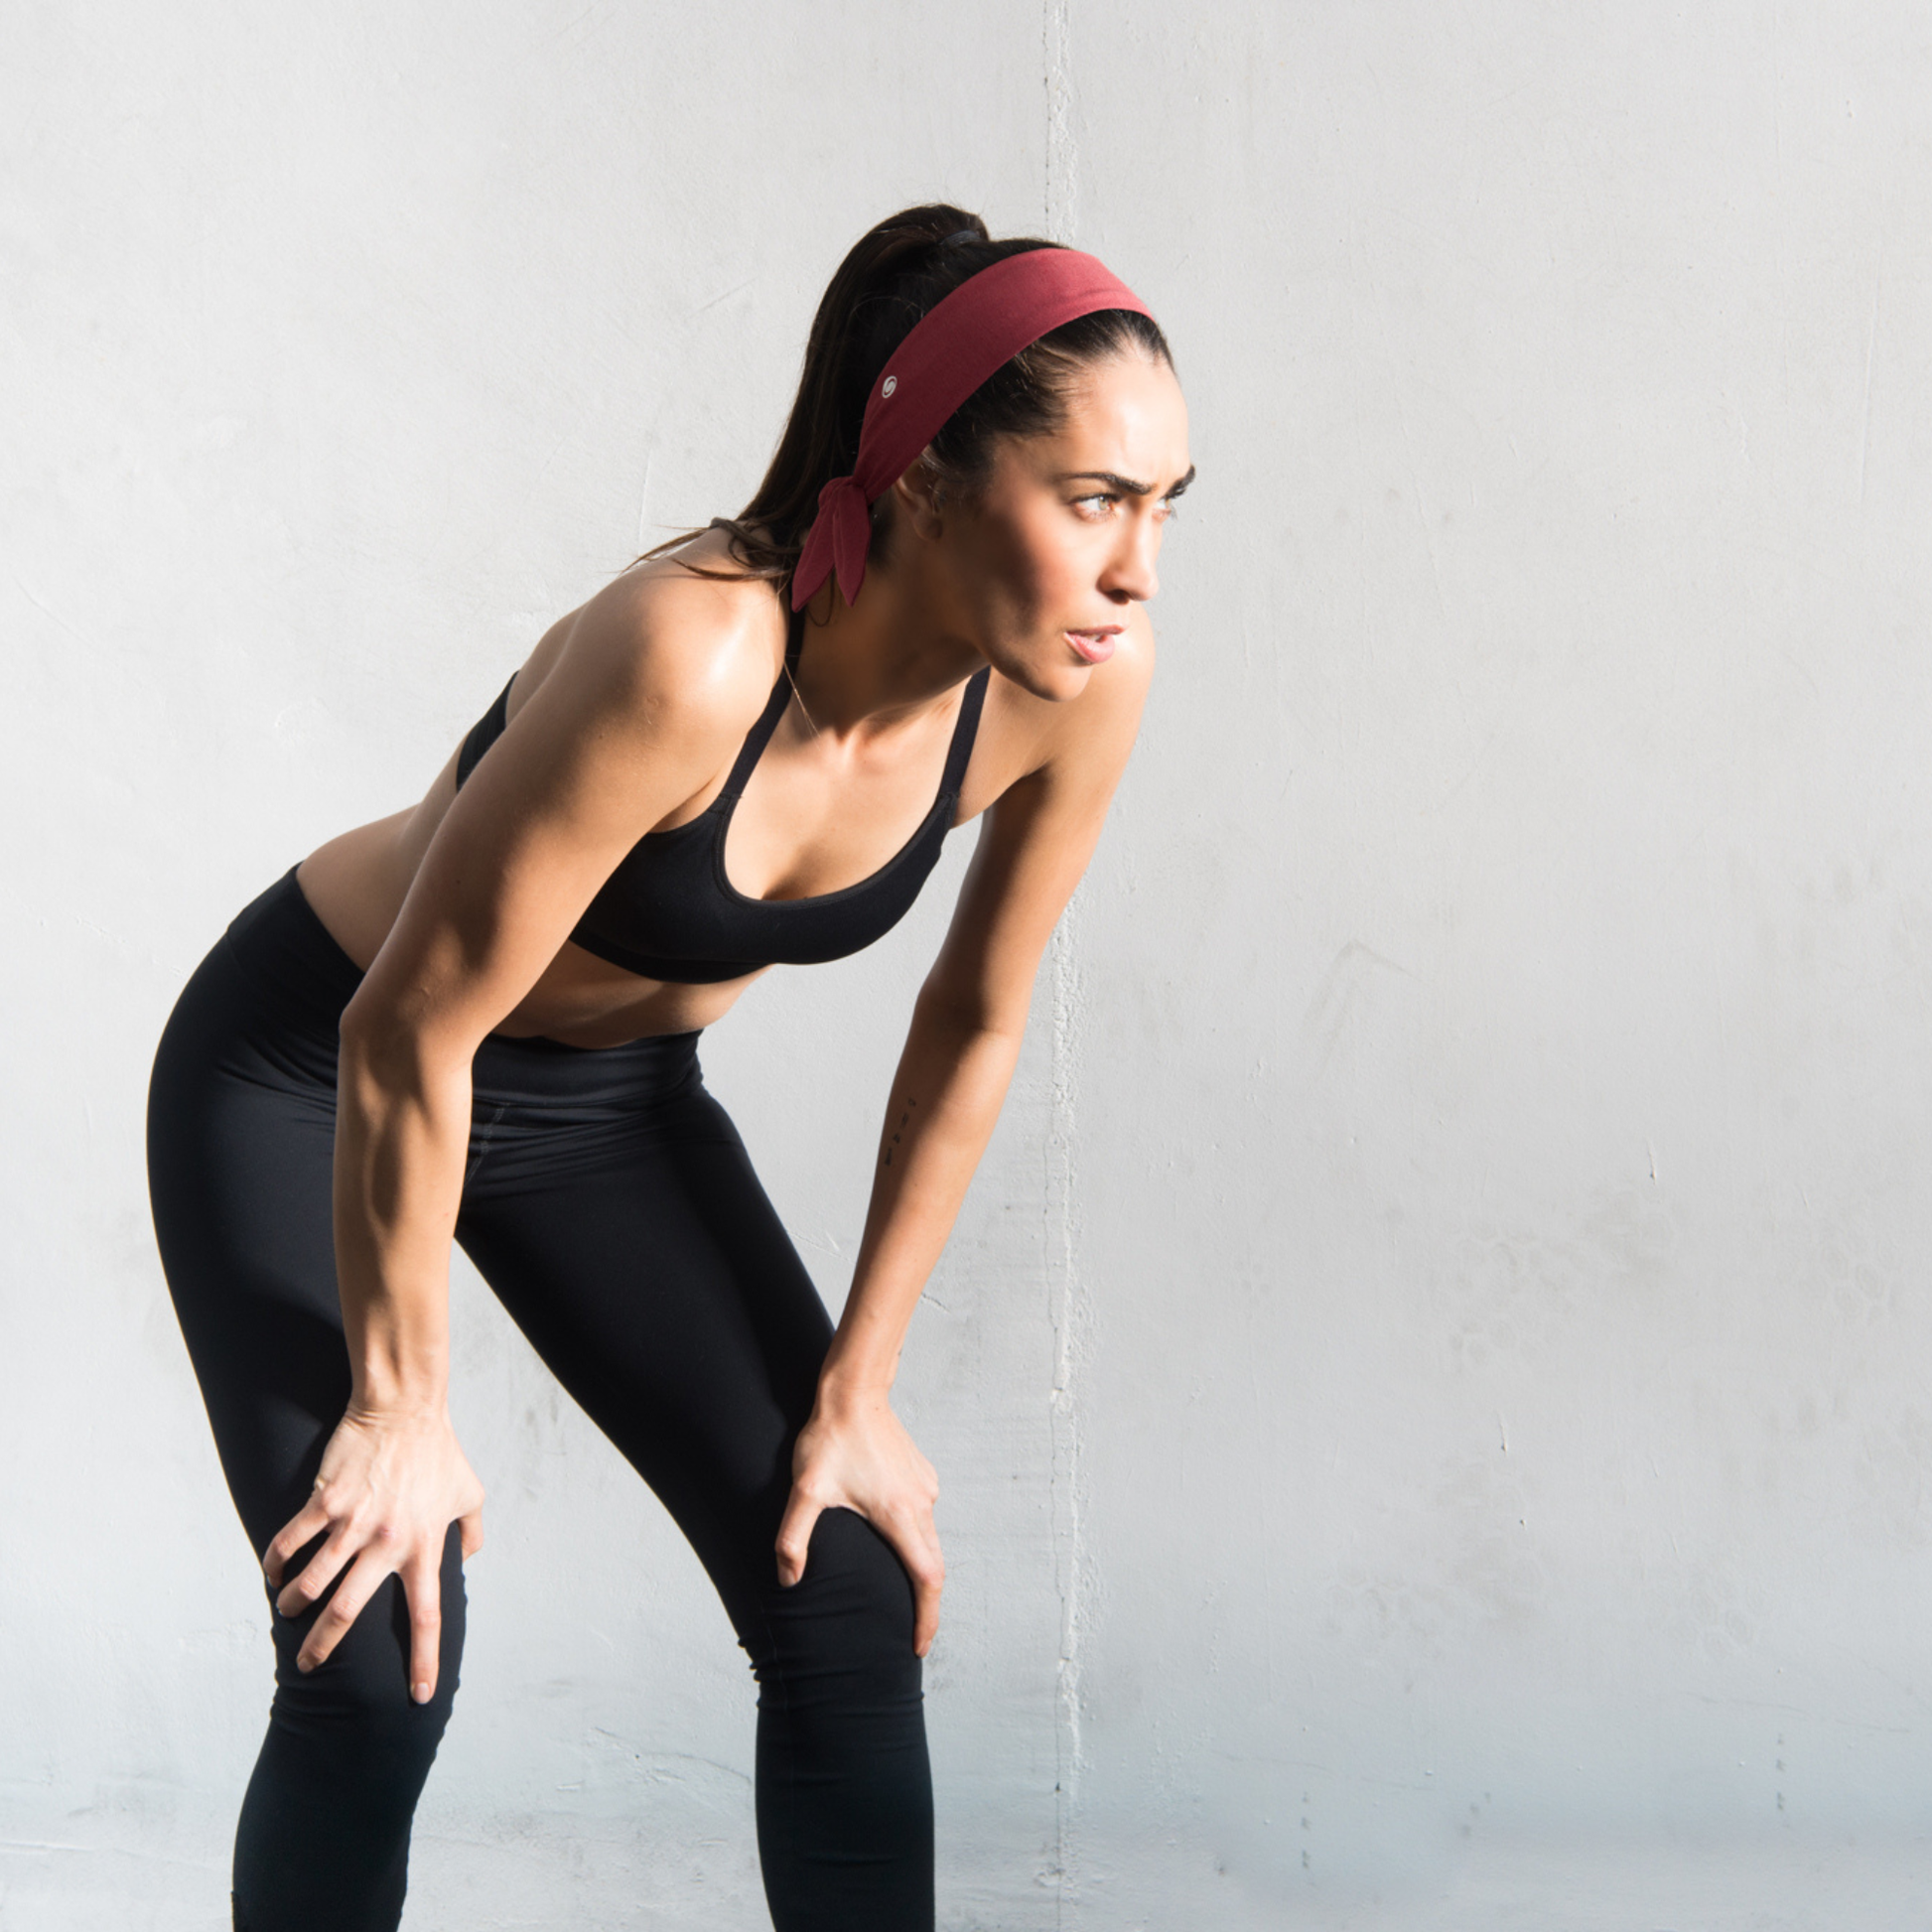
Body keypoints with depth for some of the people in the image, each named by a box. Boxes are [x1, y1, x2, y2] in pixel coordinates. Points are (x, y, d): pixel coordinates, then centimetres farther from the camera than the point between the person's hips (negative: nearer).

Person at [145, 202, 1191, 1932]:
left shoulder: (1081, 683, -20)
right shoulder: (691, 656, -38)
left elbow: (973, 1032, -5)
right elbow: (411, 1039, -29)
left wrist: (855, 1386, 0)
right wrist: (403, 1409, -17)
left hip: (615, 1103, 6)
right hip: (308, 1080, -5)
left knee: (852, 1605, -2)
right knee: (379, 1665, -12)